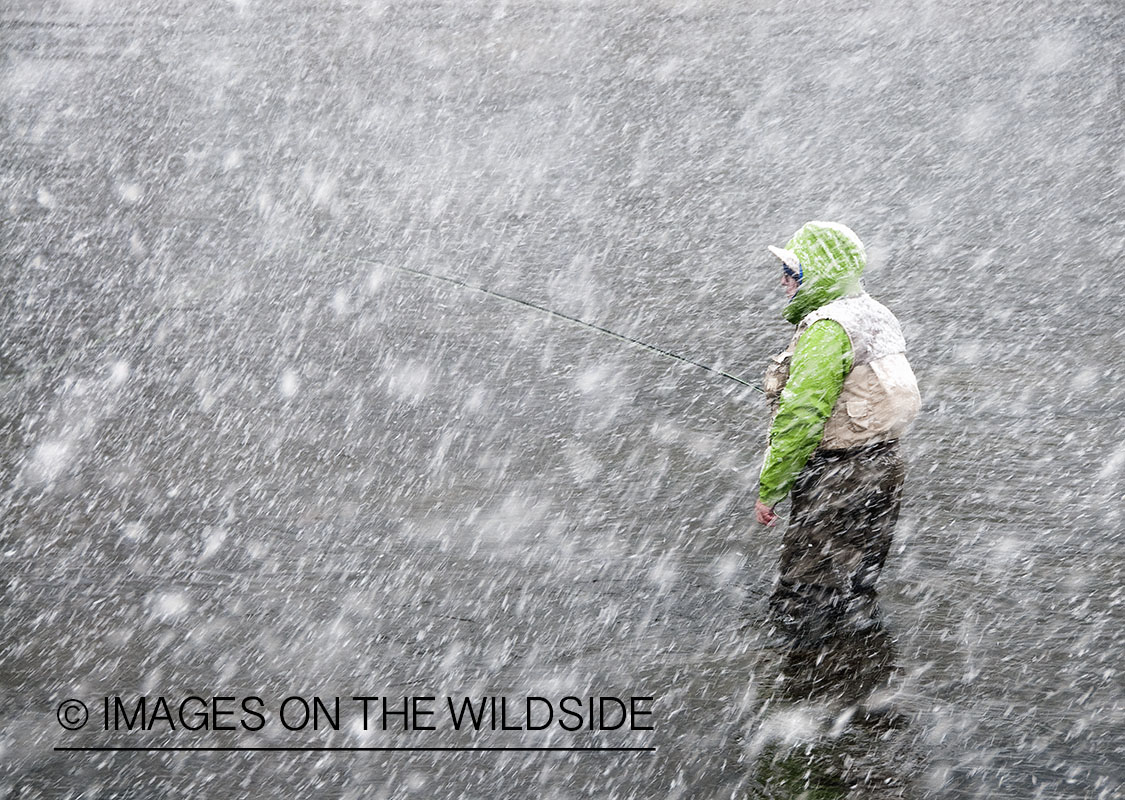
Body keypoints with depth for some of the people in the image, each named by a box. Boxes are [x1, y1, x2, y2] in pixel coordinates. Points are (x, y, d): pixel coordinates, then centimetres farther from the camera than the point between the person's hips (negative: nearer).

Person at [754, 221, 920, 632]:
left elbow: (800, 417, -24)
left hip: (836, 478, -10)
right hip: (883, 467, 10)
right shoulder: (876, 315, 11)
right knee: (853, 593, 21)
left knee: (800, 605, 1)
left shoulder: (828, 328, -20)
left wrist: (769, 488, -19)